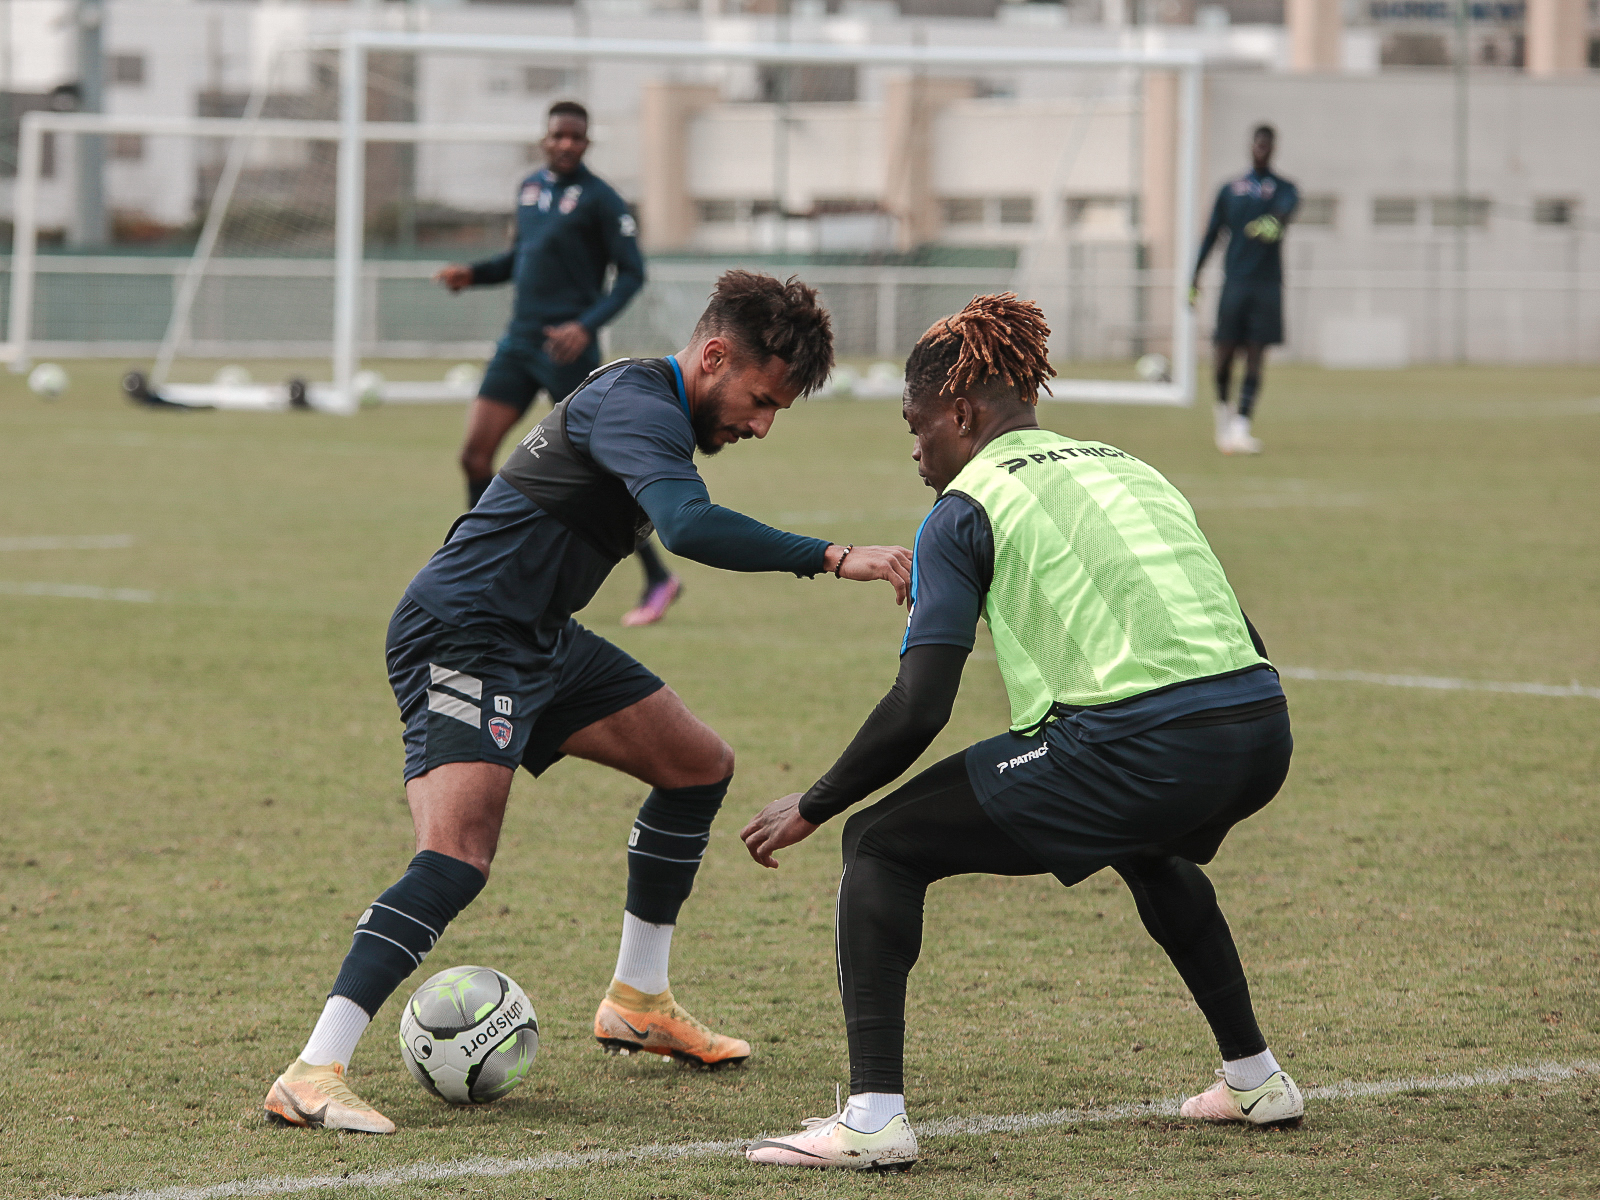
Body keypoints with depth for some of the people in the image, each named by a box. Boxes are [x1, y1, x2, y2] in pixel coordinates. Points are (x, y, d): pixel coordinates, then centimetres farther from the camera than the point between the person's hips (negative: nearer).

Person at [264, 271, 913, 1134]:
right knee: (456, 859, -25)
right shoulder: (637, 407, -19)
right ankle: (311, 1076, -30)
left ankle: (636, 1003, 27)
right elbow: (689, 526, -36)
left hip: (538, 639, 11)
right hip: (461, 636, -11)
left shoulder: (648, 404, 14)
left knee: (699, 764, 17)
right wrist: (834, 558, -36)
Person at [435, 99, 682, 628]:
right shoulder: (530, 187, 12)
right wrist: (472, 274, 8)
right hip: (519, 342, 7)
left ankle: (658, 578, 8)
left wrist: (588, 325, -21)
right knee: (475, 456, -1)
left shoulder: (600, 199, -9)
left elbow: (632, 273, -10)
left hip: (566, 347, -7)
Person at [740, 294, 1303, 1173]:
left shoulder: (966, 508, 5)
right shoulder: (1125, 468, 25)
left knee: (882, 847, 6)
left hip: (1136, 748, -7)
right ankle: (1254, 1078, 42)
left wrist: (811, 809, 9)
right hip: (1261, 735, 7)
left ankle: (873, 1116, -7)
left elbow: (918, 708, -3)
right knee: (1149, 849, 42)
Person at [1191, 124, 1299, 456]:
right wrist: (1196, 276, 10)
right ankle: (1222, 406, 24)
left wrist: (1275, 220, -41)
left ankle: (1241, 427, -10)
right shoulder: (1230, 189, 14)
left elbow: (1289, 205, -18)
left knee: (1255, 355, -7)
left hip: (1268, 283, -1)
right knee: (1225, 351, -3)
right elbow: (1212, 234, 17)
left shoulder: (1283, 188, 7)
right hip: (1234, 281, 1)